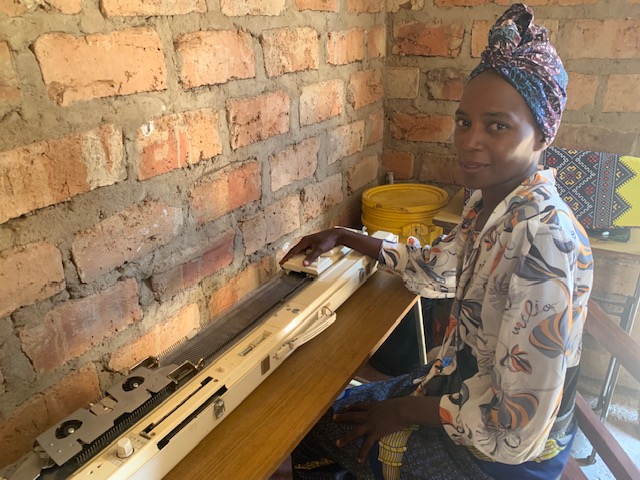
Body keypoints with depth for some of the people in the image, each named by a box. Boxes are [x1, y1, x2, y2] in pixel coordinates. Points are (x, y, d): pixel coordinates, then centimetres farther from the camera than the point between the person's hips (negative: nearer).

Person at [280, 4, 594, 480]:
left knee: (322, 433, 9)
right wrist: (344, 237, 11)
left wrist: (403, 412, -16)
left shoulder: (544, 240, -33)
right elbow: (438, 269, 13)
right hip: (466, 382, 7)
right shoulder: (487, 202, -6)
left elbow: (517, 430, -29)